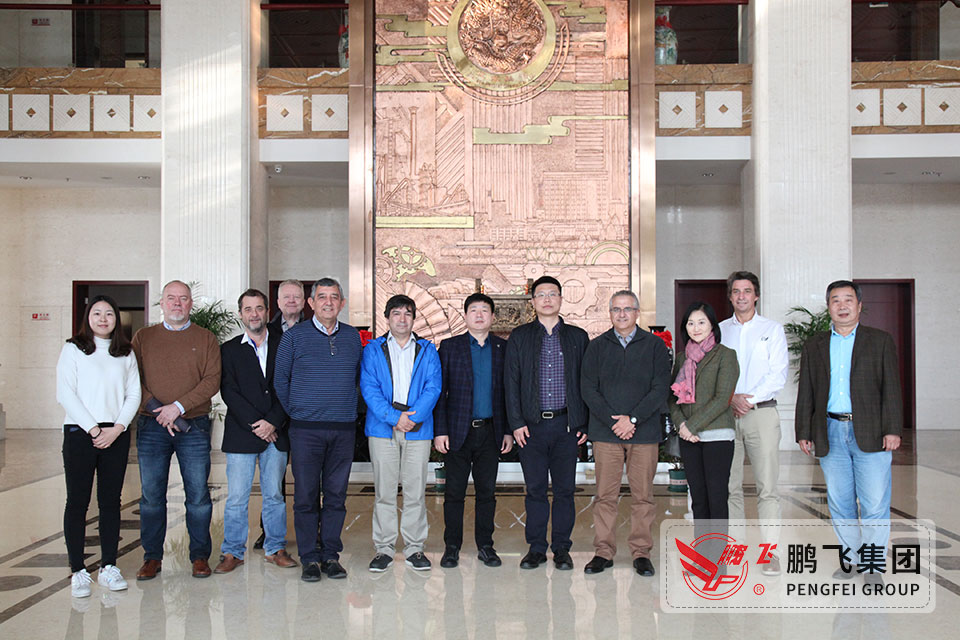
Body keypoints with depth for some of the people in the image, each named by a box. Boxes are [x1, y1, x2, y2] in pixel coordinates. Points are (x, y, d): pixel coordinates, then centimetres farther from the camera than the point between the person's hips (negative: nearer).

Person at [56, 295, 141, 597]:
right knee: (77, 501, 0)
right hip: (79, 433, -2)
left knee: (111, 501, 5)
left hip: (116, 435, 3)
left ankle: (108, 566, 13)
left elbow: (134, 394, 7)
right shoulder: (73, 349, 4)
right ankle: (78, 571, 7)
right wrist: (93, 429, -11)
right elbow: (66, 394, -4)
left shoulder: (126, 353, 12)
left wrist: (116, 428, -8)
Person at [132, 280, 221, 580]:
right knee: (151, 494, 5)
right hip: (151, 427, 1)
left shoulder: (206, 339, 7)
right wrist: (157, 410, -10)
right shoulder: (143, 337, 11)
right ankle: (152, 557, 17)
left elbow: (212, 381, -3)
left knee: (198, 493, 1)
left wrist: (179, 406, -13)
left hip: (194, 426, -1)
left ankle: (200, 556, 12)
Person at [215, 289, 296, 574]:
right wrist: (254, 424, -11)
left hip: (276, 433, 1)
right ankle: (232, 552, 13)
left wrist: (273, 422, -10)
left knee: (274, 495, 9)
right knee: (236, 497, 1)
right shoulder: (229, 349, 7)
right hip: (241, 433, -1)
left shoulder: (283, 345, 8)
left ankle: (276, 549, 19)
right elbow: (229, 392, -2)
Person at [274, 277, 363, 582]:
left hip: (344, 429, 2)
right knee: (306, 495, 1)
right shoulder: (294, 336, 1)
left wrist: (348, 408, 12)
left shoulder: (353, 336, 9)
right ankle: (310, 558, 11)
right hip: (306, 429, -2)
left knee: (336, 494, 6)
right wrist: (294, 413, 5)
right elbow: (280, 380, 7)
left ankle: (331, 554, 16)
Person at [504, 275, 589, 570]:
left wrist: (584, 423, 1)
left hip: (566, 424, 0)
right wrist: (516, 422, -5)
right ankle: (536, 548, 17)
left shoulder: (578, 337, 9)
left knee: (565, 489, 5)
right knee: (535, 489, 5)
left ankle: (561, 549, 17)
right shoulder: (520, 337, 7)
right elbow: (511, 382, 3)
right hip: (532, 425, 0)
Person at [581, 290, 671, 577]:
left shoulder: (654, 345, 6)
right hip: (605, 432, 1)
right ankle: (604, 552, 11)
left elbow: (661, 389, -1)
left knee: (642, 494, 3)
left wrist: (632, 419, -11)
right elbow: (588, 389, 3)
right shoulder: (597, 346, 9)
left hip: (644, 432, -1)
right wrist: (613, 421, -9)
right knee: (605, 494, 2)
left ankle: (641, 552, 13)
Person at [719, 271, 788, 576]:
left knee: (767, 485, -6)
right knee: (729, 485, 5)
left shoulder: (772, 329, 8)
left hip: (761, 412, -2)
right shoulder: (719, 330, 13)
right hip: (725, 414, 2)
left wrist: (750, 399, -12)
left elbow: (778, 374, -1)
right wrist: (730, 398, -10)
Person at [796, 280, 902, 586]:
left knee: (875, 504, -2)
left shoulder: (881, 341, 7)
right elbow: (806, 393, 13)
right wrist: (804, 432, 7)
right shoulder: (814, 346, 13)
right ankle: (851, 558, 20)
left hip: (870, 433, -2)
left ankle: (874, 565, 10)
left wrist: (892, 429, -6)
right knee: (839, 503, 8)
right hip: (830, 433, 3)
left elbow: (891, 388, 2)